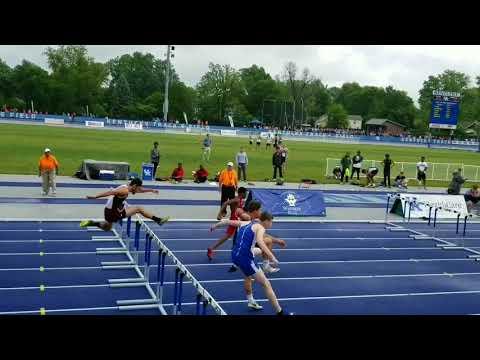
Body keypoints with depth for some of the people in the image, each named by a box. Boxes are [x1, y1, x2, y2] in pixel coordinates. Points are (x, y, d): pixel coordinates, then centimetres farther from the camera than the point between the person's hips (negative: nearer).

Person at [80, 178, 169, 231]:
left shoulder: (125, 187, 9)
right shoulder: (125, 191, -20)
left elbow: (140, 190, 23)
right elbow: (109, 193, -28)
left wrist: (152, 190, 28)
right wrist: (95, 197, -33)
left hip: (110, 211, 9)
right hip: (114, 212, -9)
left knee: (107, 228, 34)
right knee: (139, 209, -4)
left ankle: (90, 223, 24)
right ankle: (158, 220, -1)